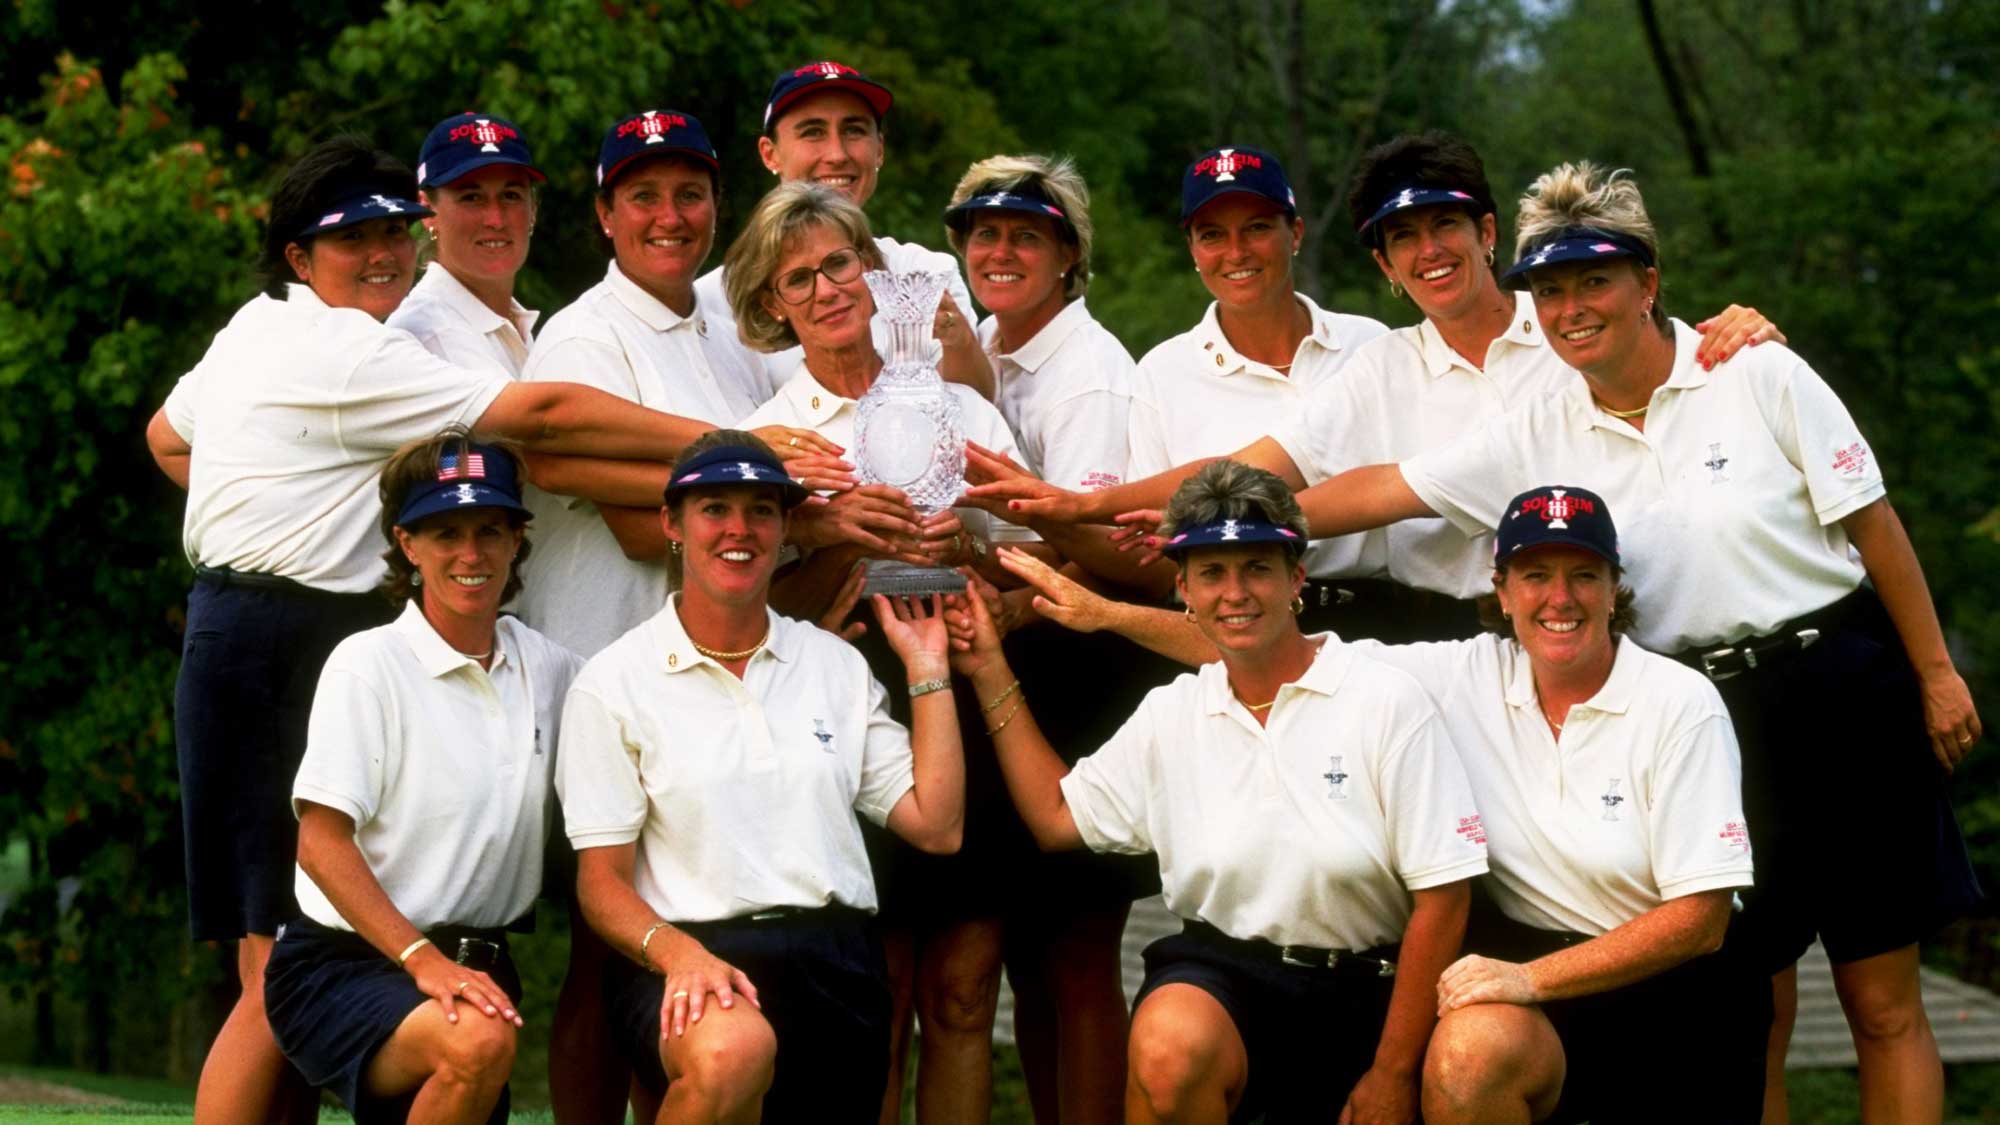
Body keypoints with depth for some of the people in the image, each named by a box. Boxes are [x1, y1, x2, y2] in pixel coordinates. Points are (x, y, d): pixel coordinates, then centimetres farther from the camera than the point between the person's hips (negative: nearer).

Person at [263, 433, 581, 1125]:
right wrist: (424, 962, -22)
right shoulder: (368, 665, -9)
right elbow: (320, 842, -13)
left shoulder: (547, 667, 7)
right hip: (345, 964, -7)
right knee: (477, 1042, -34)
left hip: (476, 963, 7)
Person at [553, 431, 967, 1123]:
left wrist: (926, 667, 10)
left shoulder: (835, 664, 16)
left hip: (835, 961, 5)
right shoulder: (614, 685, 3)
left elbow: (936, 826, 11)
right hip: (693, 955, -5)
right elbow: (602, 882, 0)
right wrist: (677, 953, -20)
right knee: (731, 1049, -37)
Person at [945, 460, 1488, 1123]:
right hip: (1220, 977, 2)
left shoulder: (1387, 702, -5)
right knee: (1168, 1045, -31)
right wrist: (991, 674, 15)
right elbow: (1057, 818, 19)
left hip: (1364, 990, -1)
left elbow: (1442, 897, -7)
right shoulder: (1171, 713, 10)